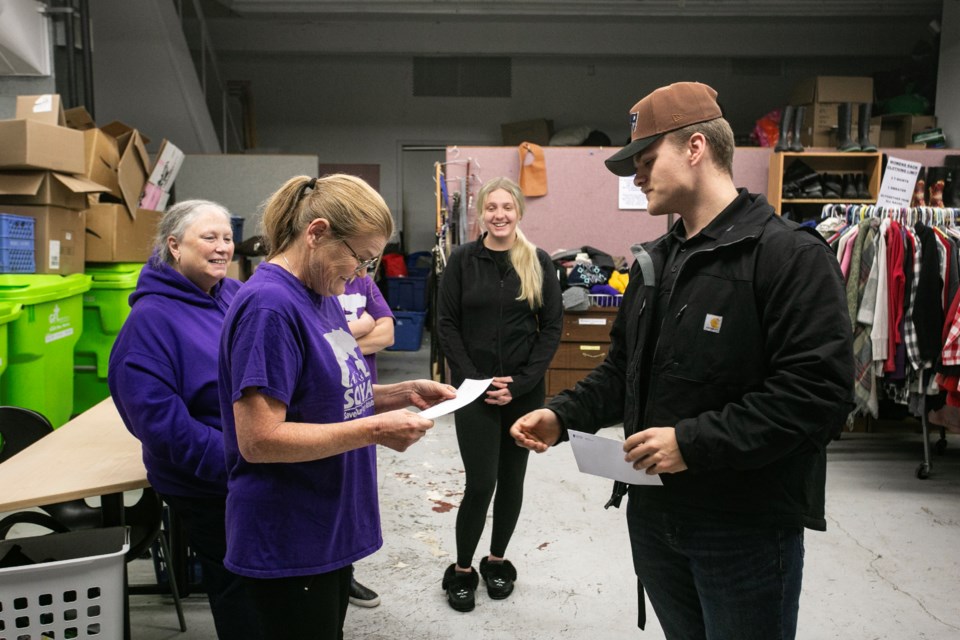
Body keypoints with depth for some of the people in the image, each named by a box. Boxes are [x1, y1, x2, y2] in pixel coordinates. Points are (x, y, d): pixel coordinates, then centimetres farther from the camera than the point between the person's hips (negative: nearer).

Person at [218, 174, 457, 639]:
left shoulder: (321, 294, 5)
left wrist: (402, 394, 0)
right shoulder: (269, 306, -23)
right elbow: (258, 439, -26)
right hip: (290, 545, -9)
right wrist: (375, 431, -25)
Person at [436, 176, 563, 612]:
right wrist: (475, 379, -10)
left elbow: (552, 327, 0)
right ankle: (462, 569, 18)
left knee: (512, 480, 11)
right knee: (480, 483, -4)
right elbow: (446, 324, -2)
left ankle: (497, 560, 32)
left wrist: (519, 382, -9)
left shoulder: (539, 263, 1)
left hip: (524, 392, 2)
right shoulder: (462, 260, -1)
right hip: (475, 391, -1)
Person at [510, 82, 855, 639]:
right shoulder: (655, 262, 10)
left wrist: (694, 441, -26)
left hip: (748, 527, -7)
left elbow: (819, 393, -23)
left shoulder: (791, 255, -16)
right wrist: (563, 416, -1)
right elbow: (624, 369, 15)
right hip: (655, 511, 7)